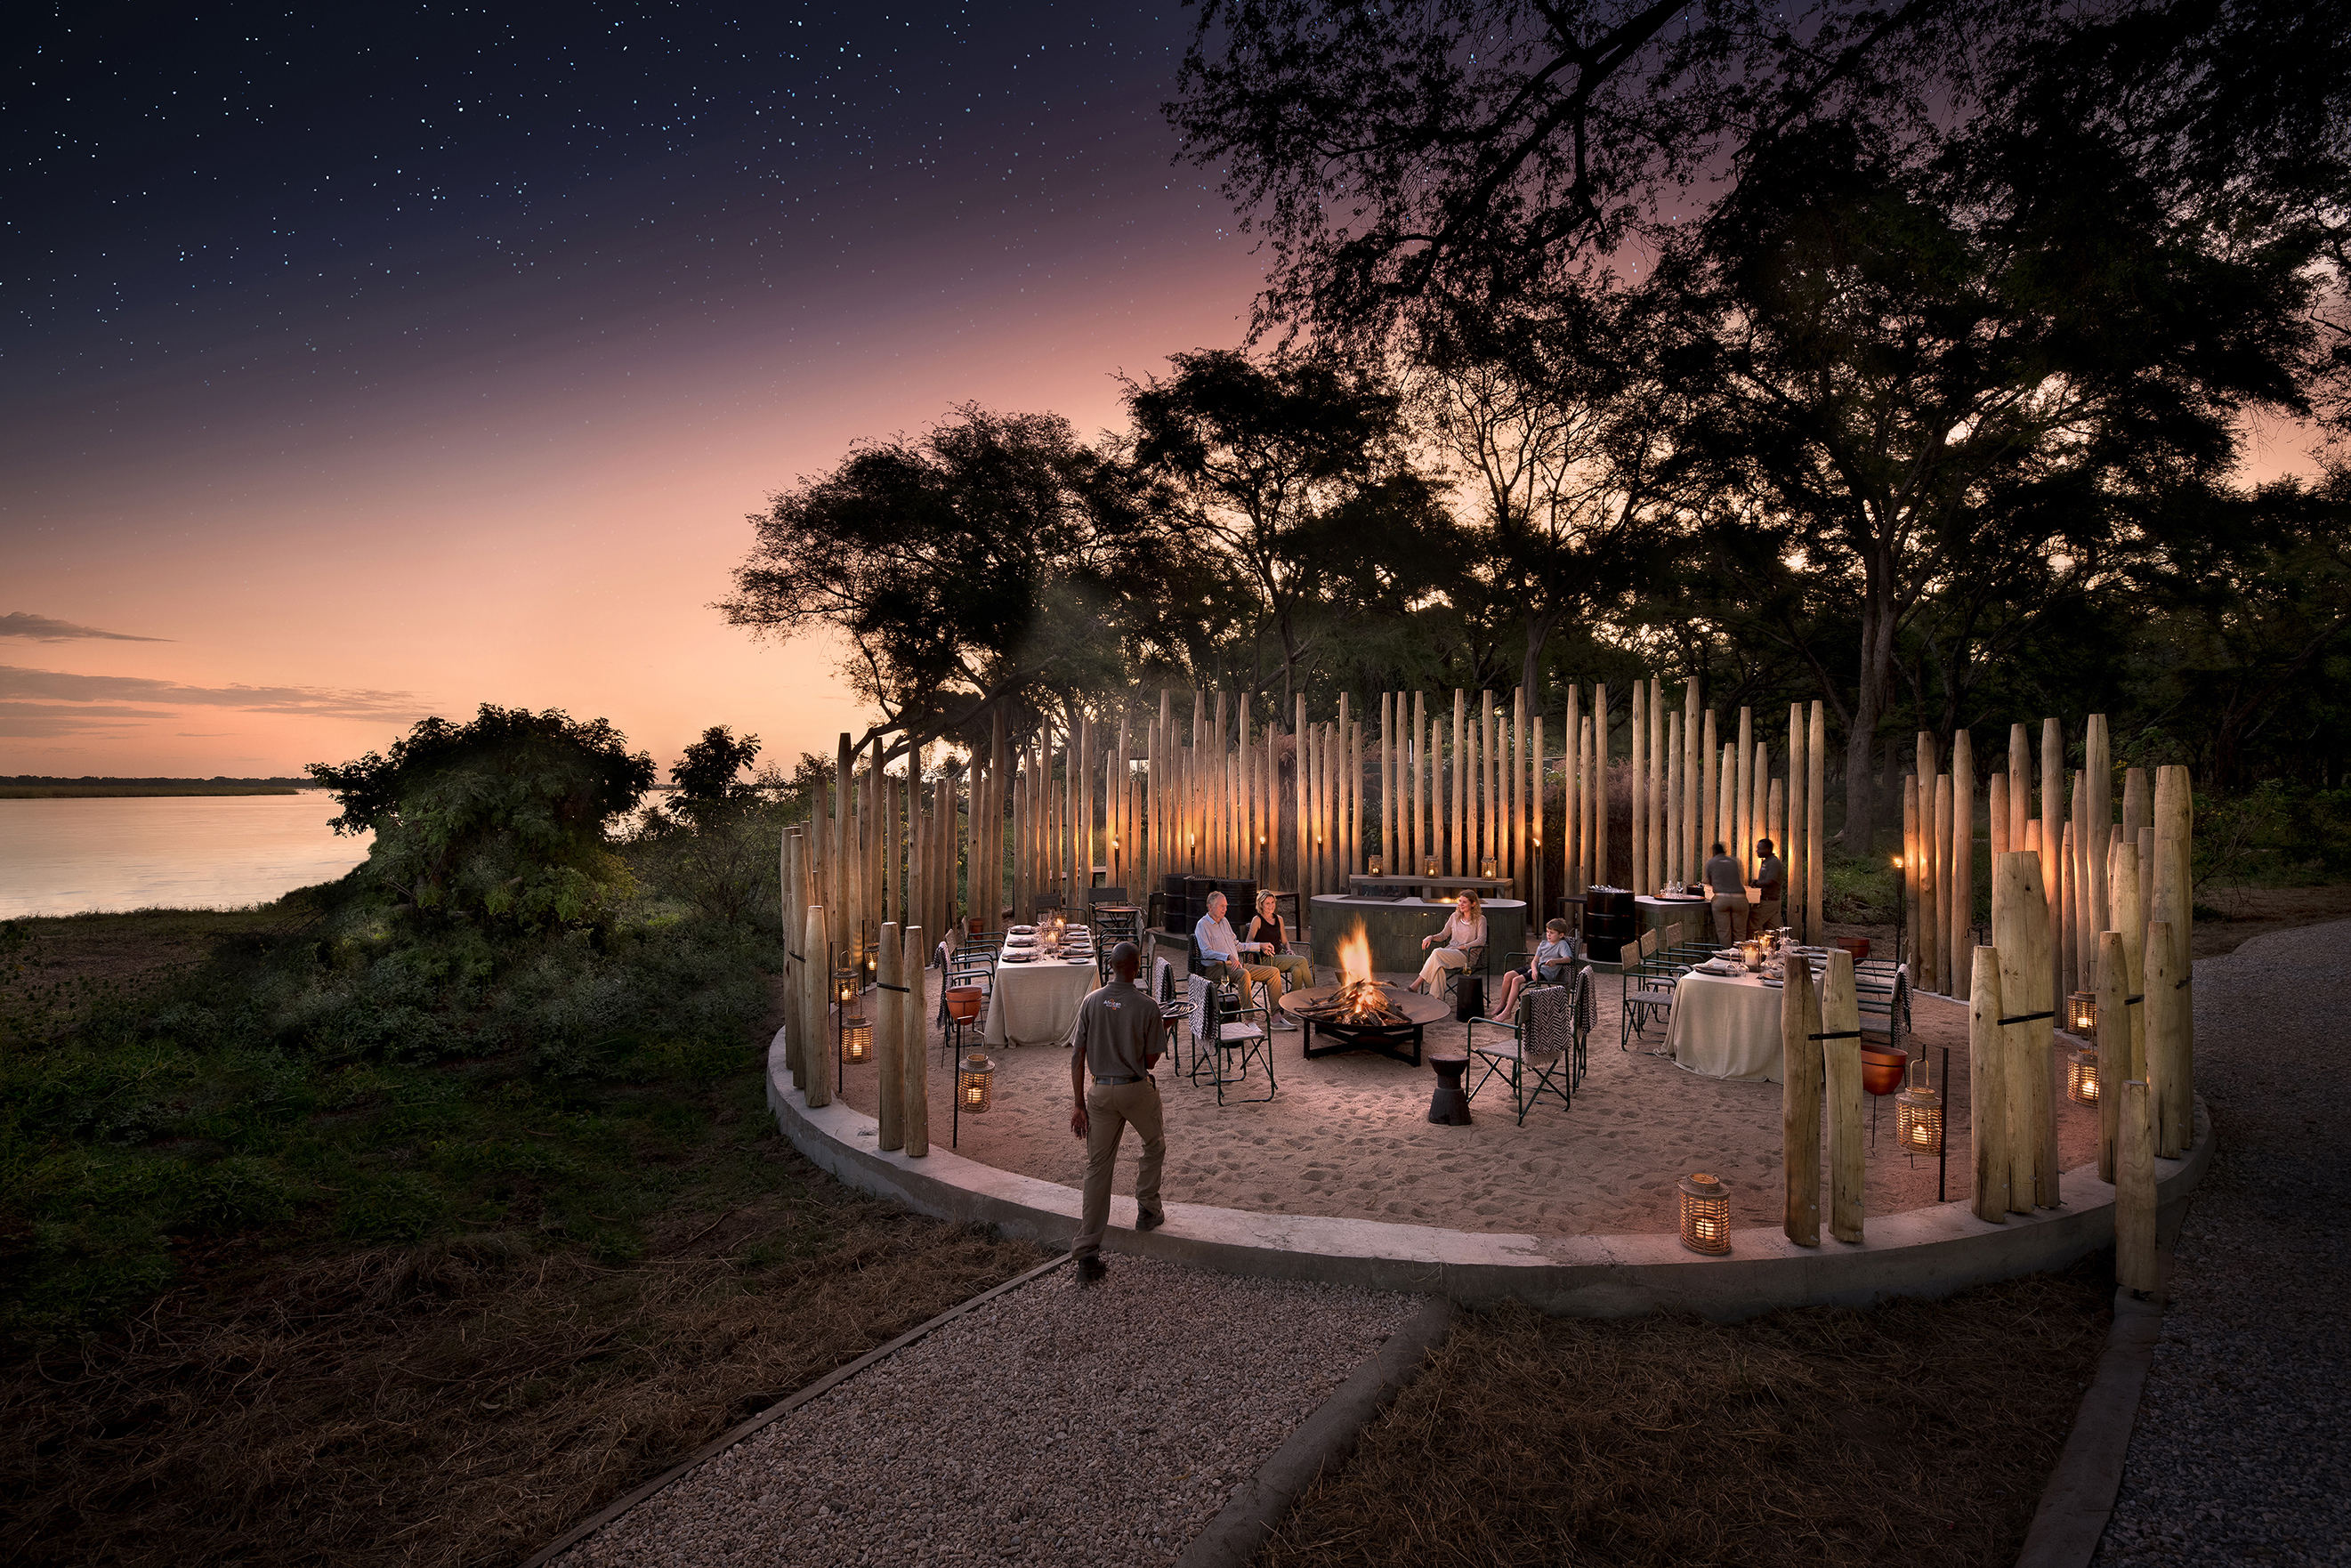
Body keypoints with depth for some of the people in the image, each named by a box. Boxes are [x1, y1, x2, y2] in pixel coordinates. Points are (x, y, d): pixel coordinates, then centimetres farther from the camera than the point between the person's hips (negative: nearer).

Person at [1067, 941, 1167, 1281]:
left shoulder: (1091, 1001, -2)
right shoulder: (1147, 1006, -11)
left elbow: (1077, 1056, -2)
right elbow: (1150, 1061, -5)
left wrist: (1079, 1105, 3)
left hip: (1100, 1091, 3)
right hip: (1137, 1089, -3)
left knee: (1097, 1167, 7)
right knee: (1154, 1145, 27)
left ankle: (1087, 1253, 7)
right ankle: (1147, 1210, 34)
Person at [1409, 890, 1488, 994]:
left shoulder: (1480, 919, 5)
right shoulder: (1455, 916, 20)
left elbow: (1481, 941, -7)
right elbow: (1444, 935, 22)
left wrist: (1462, 947, -15)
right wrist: (1431, 937, 1)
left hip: (1468, 955, -4)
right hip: (1450, 949, 4)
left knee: (1438, 953, -33)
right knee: (1438, 965, -35)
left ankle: (1415, 985, -33)